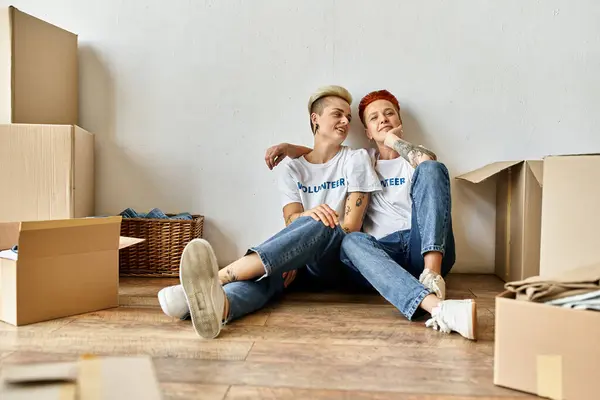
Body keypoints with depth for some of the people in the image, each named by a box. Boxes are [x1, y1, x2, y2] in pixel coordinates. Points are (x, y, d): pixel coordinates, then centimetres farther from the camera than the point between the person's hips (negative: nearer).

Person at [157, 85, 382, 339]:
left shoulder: (356, 159, 5)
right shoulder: (293, 170, 11)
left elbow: (352, 225, -5)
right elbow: (291, 220, -5)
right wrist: (308, 214, -31)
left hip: (337, 261, -2)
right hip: (302, 261, 2)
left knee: (319, 226, -36)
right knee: (265, 268, -32)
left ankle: (218, 279, -54)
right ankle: (219, 303, -68)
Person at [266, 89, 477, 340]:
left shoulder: (417, 156, 16)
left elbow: (430, 164, -9)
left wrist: (393, 139, 1)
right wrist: (290, 148, 9)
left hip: (426, 247, -1)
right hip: (386, 252, 1)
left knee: (430, 168, -19)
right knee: (351, 242, -33)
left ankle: (433, 273, -35)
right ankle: (436, 306, -55)